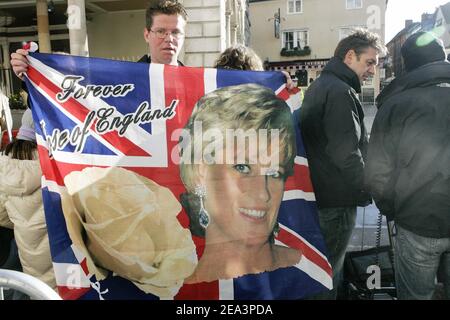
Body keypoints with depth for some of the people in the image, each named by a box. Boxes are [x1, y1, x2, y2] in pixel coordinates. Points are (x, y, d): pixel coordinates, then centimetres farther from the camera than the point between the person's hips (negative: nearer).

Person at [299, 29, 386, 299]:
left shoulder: (318, 86, 14)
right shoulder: (341, 92, -18)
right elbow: (347, 154, -25)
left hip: (315, 193, 10)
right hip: (336, 201, -10)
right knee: (329, 273, 6)